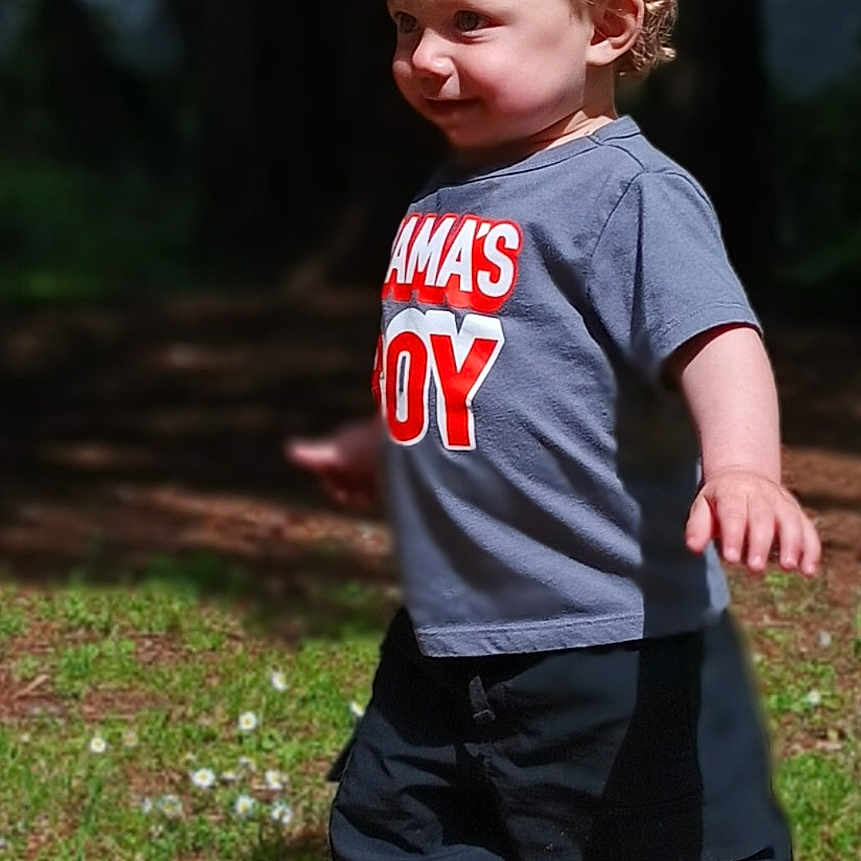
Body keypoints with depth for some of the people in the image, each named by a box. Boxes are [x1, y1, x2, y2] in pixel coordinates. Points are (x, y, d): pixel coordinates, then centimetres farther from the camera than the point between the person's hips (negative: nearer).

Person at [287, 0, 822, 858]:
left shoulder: (628, 194, -17)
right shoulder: (444, 200, 10)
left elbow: (716, 342, -31)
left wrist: (742, 468, -50)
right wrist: (379, 442, 42)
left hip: (614, 657, -9)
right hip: (444, 641, 9)